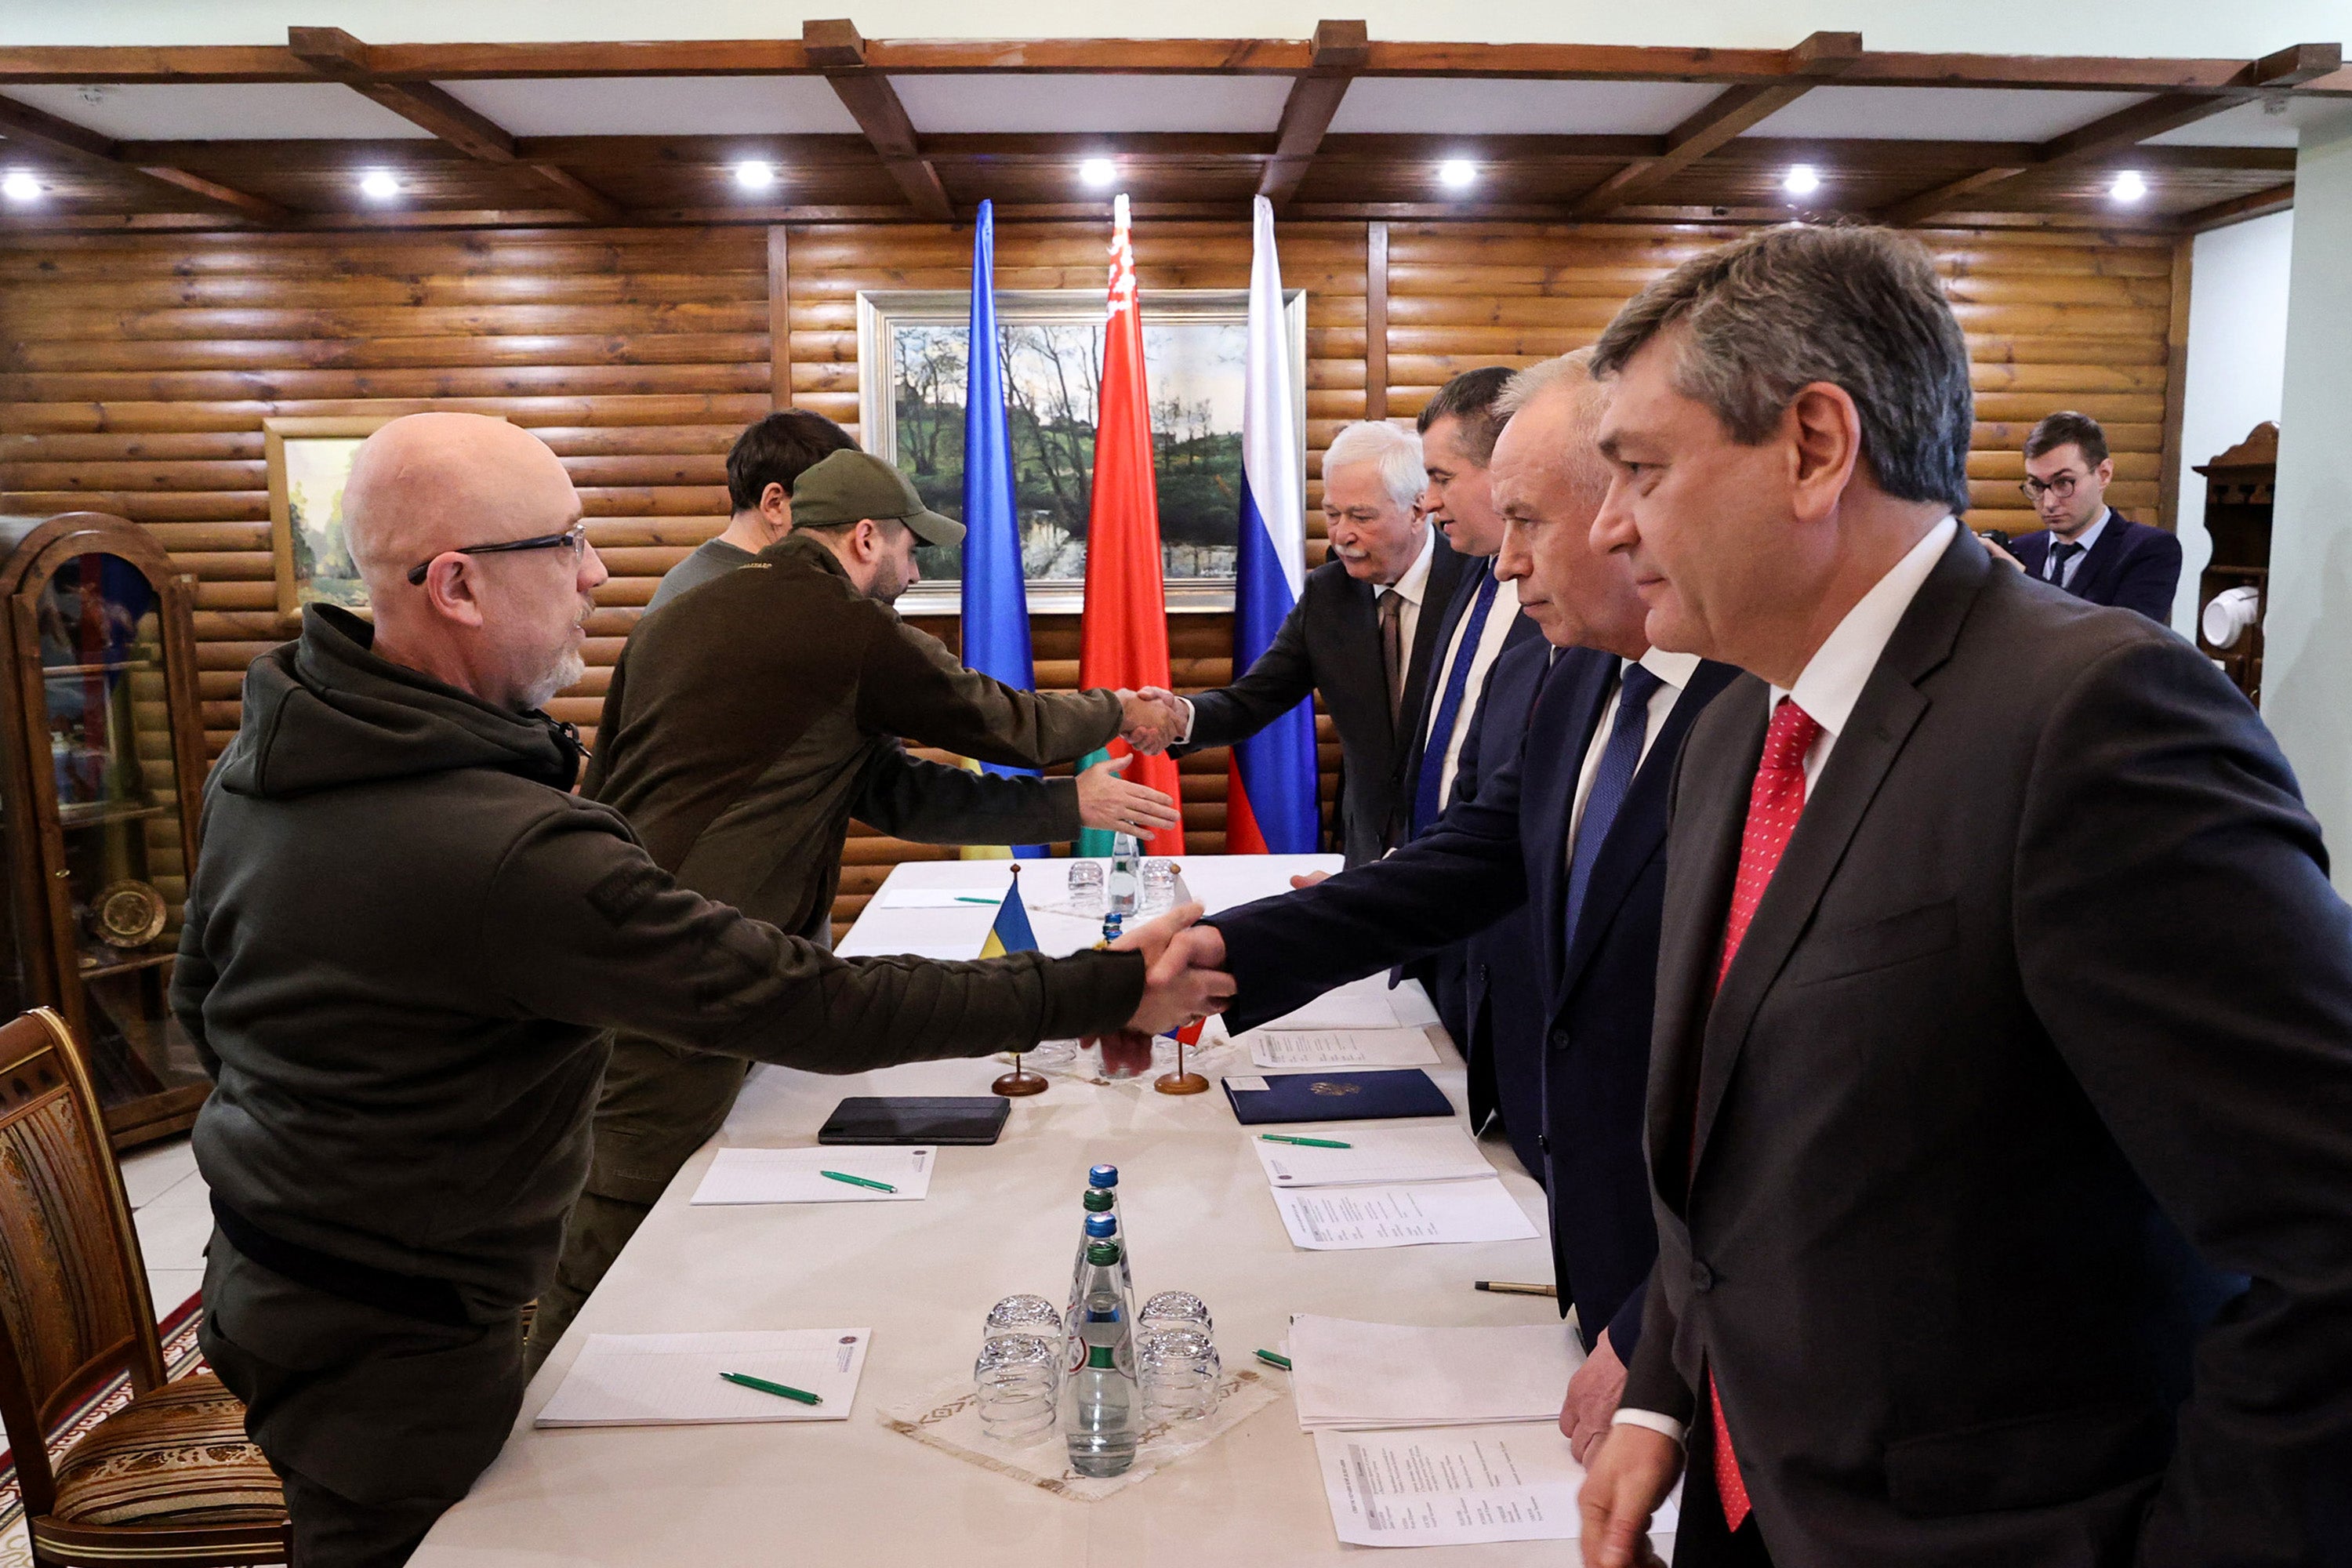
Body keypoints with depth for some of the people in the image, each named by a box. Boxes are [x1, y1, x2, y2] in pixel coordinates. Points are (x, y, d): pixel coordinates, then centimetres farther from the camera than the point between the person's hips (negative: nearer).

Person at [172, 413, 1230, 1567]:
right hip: (394, 1354, -9)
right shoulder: (517, 853, -35)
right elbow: (812, 1011, -34)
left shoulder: (263, 752, -4)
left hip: (256, 1286, 9)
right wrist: (1109, 990, -27)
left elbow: (201, 996, 9)